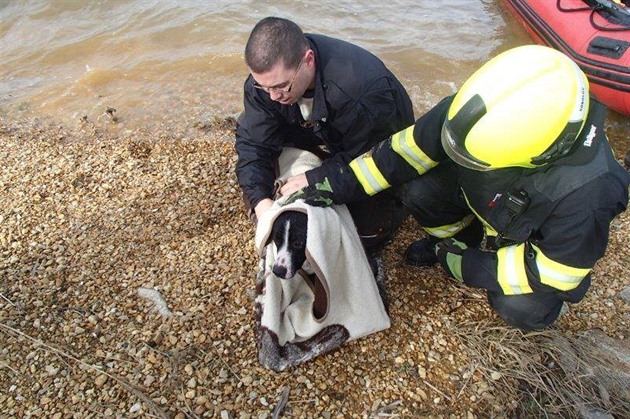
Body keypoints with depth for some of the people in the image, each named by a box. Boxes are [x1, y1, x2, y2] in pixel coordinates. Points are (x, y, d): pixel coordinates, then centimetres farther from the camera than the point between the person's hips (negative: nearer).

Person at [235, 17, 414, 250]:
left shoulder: (363, 87, -42)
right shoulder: (267, 75, -25)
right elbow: (253, 143, -23)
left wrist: (315, 179, -39)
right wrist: (260, 200, -38)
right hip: (325, 145, 5)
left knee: (368, 233, -15)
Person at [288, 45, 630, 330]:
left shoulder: (586, 192, -41)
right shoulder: (485, 112, -33)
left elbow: (559, 271, -26)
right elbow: (412, 145, -21)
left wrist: (470, 268, -25)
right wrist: (338, 186, -20)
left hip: (542, 242, -3)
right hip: (488, 200, 4)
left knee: (520, 309, -27)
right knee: (418, 188, -21)